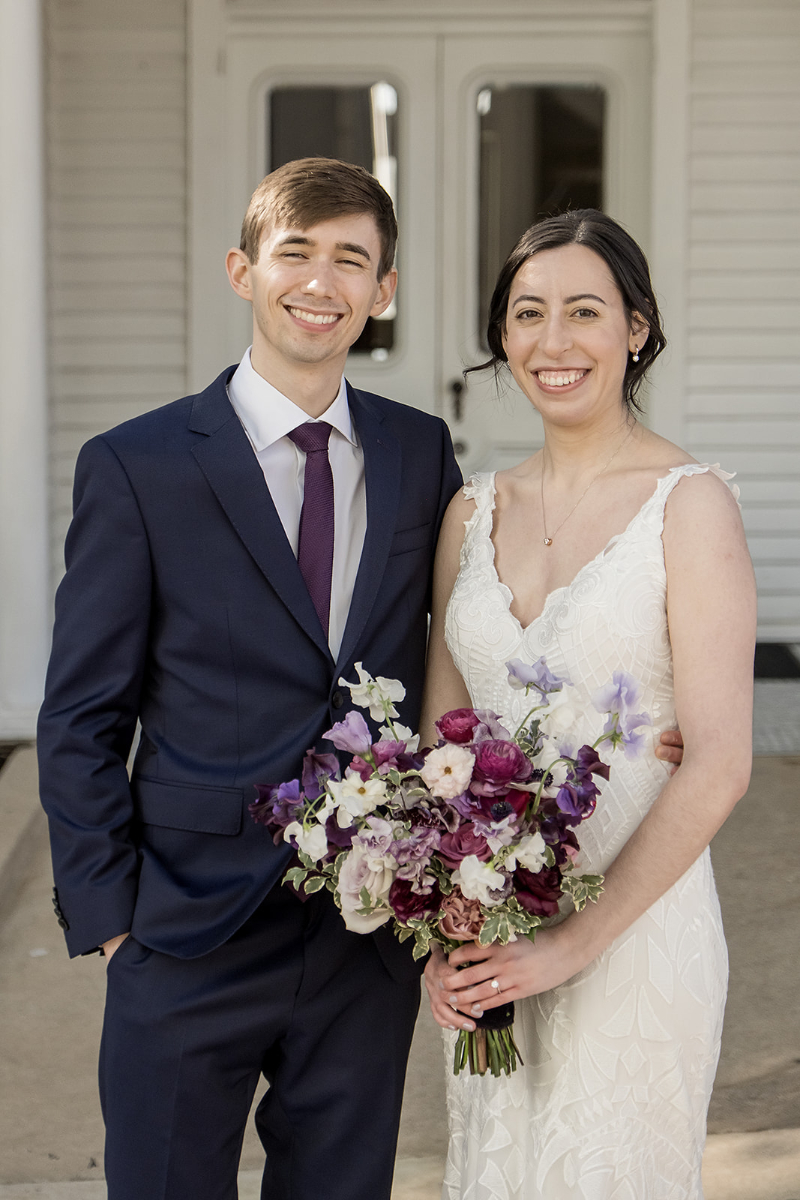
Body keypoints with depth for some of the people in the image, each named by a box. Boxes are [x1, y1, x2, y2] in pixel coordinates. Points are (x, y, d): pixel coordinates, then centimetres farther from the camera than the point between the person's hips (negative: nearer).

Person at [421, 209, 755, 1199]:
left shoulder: (688, 503, -10)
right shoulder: (474, 511, 6)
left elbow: (717, 764, -15)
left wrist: (578, 939, -16)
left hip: (634, 927, -4)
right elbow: (440, 734, 8)